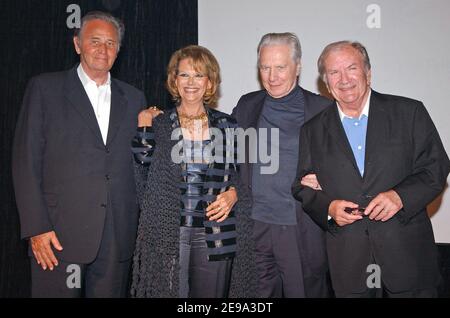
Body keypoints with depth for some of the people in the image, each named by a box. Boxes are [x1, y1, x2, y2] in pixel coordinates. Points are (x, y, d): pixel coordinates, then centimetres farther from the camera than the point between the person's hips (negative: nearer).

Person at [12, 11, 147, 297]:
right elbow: (26, 160, -2)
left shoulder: (134, 99, 13)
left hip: (118, 237, 3)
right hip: (60, 233, -3)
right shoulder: (45, 88, 3)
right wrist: (36, 228, -8)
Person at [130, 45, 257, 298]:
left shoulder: (228, 125, 7)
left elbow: (240, 174, 14)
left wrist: (233, 193, -6)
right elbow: (142, 177, 0)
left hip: (215, 235, 1)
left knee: (211, 293, 7)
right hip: (167, 233, -1)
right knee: (168, 292, 2)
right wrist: (144, 129, -2)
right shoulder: (157, 123, 6)